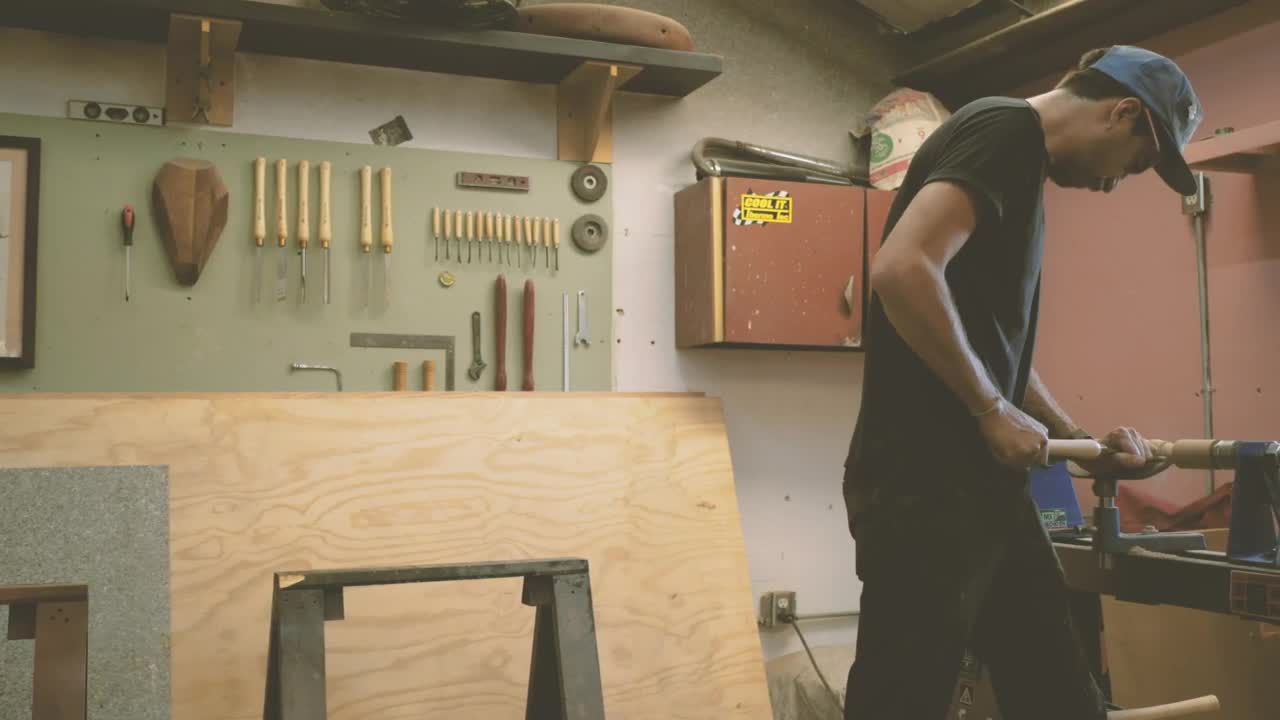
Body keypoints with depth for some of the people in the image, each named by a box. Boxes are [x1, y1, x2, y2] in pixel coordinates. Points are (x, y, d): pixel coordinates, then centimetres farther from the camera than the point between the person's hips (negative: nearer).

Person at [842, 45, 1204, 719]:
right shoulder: (1007, 129, -8)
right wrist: (994, 410, -16)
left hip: (979, 479, 10)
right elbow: (901, 268, -26)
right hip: (925, 480, -10)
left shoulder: (1019, 159, 23)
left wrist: (1077, 438, 20)